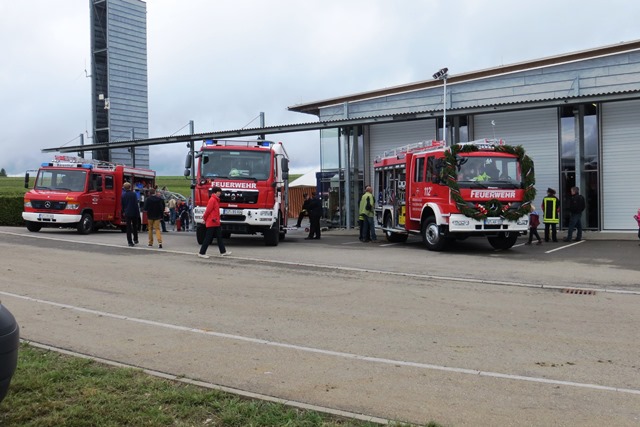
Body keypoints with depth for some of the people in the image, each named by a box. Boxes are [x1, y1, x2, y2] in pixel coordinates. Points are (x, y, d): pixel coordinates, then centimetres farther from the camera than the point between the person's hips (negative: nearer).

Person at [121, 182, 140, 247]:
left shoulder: (123, 195, -1)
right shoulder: (133, 194, -10)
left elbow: (122, 204, 8)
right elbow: (136, 204, -10)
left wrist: (123, 212, 19)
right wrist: (138, 212, -3)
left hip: (127, 213, 1)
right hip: (134, 213, -1)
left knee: (128, 227, 5)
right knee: (135, 226, 17)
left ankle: (130, 242, 1)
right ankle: (135, 239, 22)